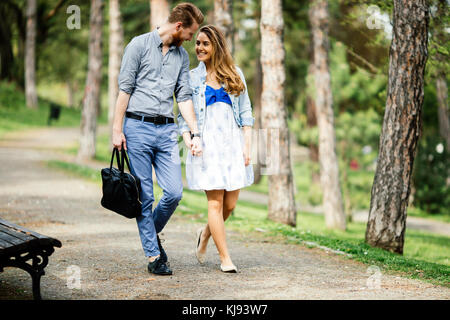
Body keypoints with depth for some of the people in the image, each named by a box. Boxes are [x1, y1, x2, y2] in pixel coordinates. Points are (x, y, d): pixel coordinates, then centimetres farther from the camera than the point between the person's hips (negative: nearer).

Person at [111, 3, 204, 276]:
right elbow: (125, 89, -2)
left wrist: (196, 133, 3)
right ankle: (153, 255, 7)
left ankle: (152, 233, 22)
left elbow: (184, 97, 13)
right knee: (145, 195, -1)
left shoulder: (182, 55, 16)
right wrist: (117, 129, -7)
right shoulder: (140, 45, 0)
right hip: (138, 127, -4)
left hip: (167, 130, 5)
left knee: (175, 192, -5)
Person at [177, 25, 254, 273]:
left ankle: (205, 234, 31)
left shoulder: (235, 74, 10)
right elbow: (183, 115, 7)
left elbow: (245, 112, 10)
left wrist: (247, 146, 1)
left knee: (230, 205, 3)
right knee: (215, 203, -5)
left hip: (233, 144, 2)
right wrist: (187, 139, -11)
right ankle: (225, 258, 3)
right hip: (206, 146, -2)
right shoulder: (191, 78, 7)